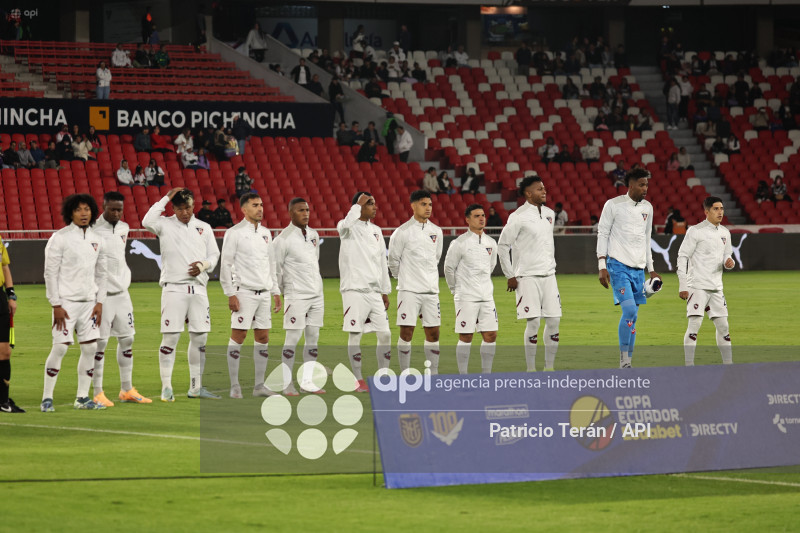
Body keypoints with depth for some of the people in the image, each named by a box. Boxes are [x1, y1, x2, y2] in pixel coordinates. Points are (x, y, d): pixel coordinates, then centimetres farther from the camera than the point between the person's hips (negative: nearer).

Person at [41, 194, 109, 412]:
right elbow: (50, 272, -8)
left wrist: (100, 302, 7)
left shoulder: (97, 239, 10)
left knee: (90, 347, 3)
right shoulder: (60, 238, -7)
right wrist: (56, 305, -12)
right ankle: (47, 398, -3)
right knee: (60, 347, -10)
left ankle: (82, 398, 12)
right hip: (66, 302, -6)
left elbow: (102, 273, 16)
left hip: (89, 302, 6)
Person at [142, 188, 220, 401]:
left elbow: (214, 254, 17)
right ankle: (166, 388, -3)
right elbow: (147, 222, -19)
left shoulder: (204, 228, 13)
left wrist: (204, 265, -5)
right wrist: (166, 198, -12)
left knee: (200, 337, 6)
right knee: (170, 337, -7)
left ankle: (196, 387, 15)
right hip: (174, 288, -4)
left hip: (198, 288, 4)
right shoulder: (166, 225, 1)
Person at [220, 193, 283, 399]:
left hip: (264, 293, 6)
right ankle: (234, 386, -3)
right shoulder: (234, 233, -6)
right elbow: (225, 265, -8)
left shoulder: (265, 233, 14)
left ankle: (259, 385, 11)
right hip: (244, 292, -6)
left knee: (263, 339, 6)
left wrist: (275, 291, 16)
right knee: (237, 337, -6)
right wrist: (231, 294, -14)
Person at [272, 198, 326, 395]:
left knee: (313, 338, 7)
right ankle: (287, 384, -2)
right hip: (296, 296, -7)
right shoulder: (283, 239, -10)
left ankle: (307, 381, 14)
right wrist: (281, 291, -1)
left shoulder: (313, 235, 11)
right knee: (292, 338, -7)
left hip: (316, 295, 7)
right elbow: (275, 268, -6)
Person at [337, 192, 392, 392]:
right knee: (355, 334, -4)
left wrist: (385, 291, 17)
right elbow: (347, 224, -31)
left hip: (375, 291, 6)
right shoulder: (347, 227, -4)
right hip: (354, 290, -6)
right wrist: (358, 205, -17)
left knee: (385, 334, 3)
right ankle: (358, 380, 2)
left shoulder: (376, 231, 15)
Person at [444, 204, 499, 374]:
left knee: (491, 335, 3)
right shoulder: (459, 243, -9)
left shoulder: (491, 243, 9)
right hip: (466, 297, -5)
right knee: (465, 337, -3)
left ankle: (486, 374, 12)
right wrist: (455, 290, 5)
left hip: (487, 296, 5)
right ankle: (463, 377, 3)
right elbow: (449, 268, -1)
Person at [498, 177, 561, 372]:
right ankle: (531, 369, -1)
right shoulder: (519, 217, -9)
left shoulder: (549, 214, 11)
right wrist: (510, 276, -7)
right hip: (527, 276, -6)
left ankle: (549, 367, 10)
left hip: (548, 275, 6)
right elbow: (503, 246, -7)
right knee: (533, 322, -9)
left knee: (554, 320, 2)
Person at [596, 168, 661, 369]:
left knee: (633, 316, 5)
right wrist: (602, 266, -10)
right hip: (618, 266, -6)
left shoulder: (647, 208, 13)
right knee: (629, 310, -19)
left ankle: (627, 362, 9)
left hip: (638, 269, 6)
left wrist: (651, 269, 19)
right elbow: (602, 234, -3)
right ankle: (624, 360, -12)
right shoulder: (613, 205, -4)